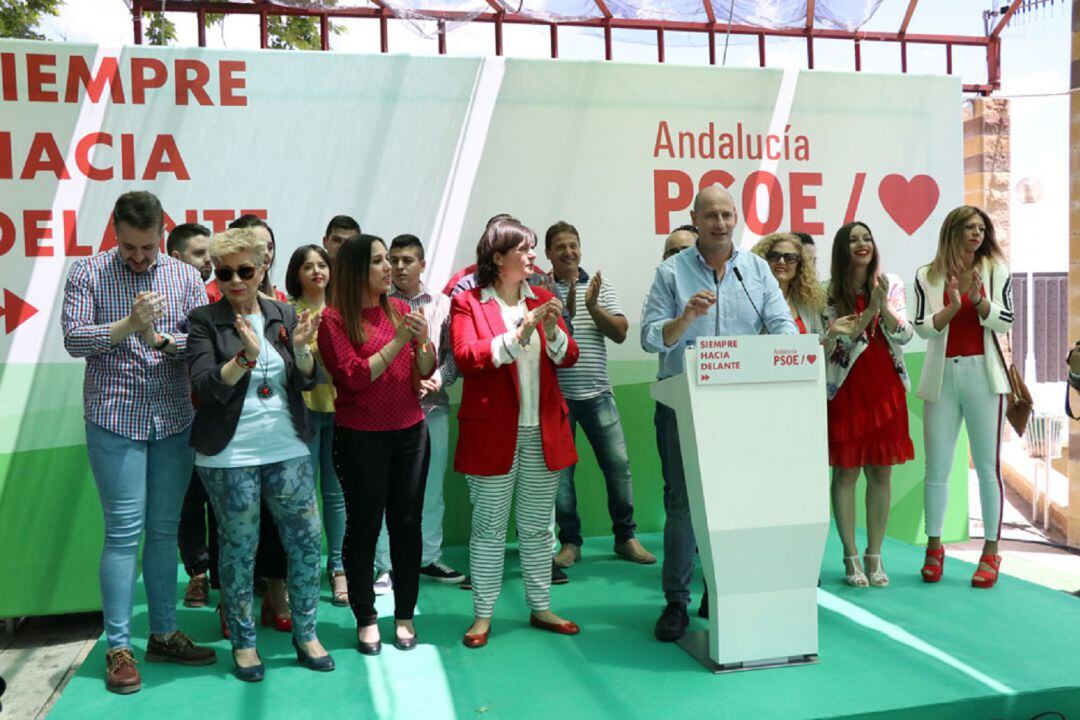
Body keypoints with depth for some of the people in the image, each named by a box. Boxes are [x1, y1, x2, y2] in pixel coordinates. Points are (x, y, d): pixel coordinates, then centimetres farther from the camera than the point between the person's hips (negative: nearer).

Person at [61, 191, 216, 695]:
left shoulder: (185, 276, 5)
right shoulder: (87, 273, 0)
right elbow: (74, 339, -7)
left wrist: (160, 339, -18)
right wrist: (129, 325, -20)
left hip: (174, 421, 3)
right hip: (115, 419, -3)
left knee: (165, 529, 10)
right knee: (124, 532, -2)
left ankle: (164, 634, 22)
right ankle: (118, 647, 11)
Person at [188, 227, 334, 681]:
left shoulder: (285, 316, 6)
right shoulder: (204, 321, -3)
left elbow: (309, 381, 2)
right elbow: (207, 388, -12)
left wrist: (301, 349, -17)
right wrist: (246, 355, -26)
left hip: (287, 450, 3)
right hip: (229, 457, -3)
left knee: (306, 540, 6)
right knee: (239, 548, 6)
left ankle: (306, 635, 23)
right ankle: (243, 642, 24)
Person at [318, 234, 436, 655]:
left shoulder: (400, 309, 5)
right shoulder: (335, 319, -6)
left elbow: (423, 372, 7)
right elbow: (354, 376, -13)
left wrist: (422, 341, -13)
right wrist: (398, 341, -18)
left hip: (410, 431, 4)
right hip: (360, 438, -4)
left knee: (407, 523, 8)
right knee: (363, 526, 5)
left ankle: (405, 615, 21)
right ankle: (365, 619, 19)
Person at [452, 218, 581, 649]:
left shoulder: (542, 299, 11)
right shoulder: (467, 303, -2)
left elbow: (568, 357, 7)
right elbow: (465, 357, -15)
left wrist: (554, 331, -14)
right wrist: (519, 333, -21)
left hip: (543, 431, 4)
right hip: (493, 433, -4)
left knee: (538, 526, 13)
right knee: (489, 527, 5)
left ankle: (541, 608, 26)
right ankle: (483, 614, 18)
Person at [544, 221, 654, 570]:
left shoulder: (601, 287, 8)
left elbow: (620, 333, 0)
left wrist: (593, 306, -15)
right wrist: (564, 309, -22)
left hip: (597, 393, 2)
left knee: (618, 463, 3)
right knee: (559, 470, 5)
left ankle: (625, 537, 19)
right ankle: (570, 542, 19)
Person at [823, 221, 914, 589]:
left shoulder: (891, 283, 5)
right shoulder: (829, 291, -2)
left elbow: (904, 335, -2)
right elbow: (831, 344, -6)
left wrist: (881, 304, -17)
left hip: (885, 387, 3)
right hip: (845, 389, -2)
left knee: (881, 473, 6)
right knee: (845, 472, 0)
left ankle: (875, 556, 16)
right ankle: (851, 557, 11)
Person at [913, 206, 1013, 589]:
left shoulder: (995, 270, 6)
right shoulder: (927, 276, 6)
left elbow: (1005, 321, -1)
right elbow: (922, 327, -1)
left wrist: (978, 299, -16)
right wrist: (952, 306, -16)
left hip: (983, 374, 0)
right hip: (942, 376, 1)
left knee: (988, 465, 2)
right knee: (936, 467, 5)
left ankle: (991, 552, 12)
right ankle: (934, 547, 19)